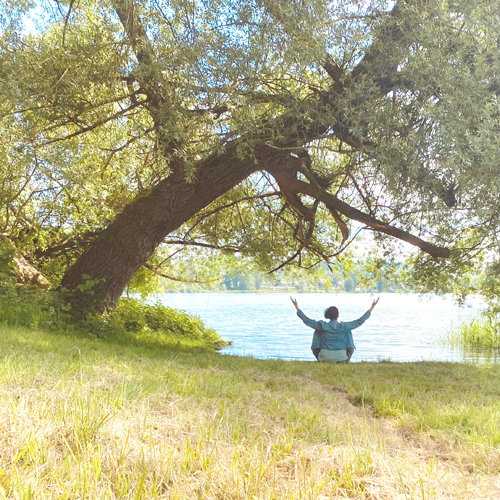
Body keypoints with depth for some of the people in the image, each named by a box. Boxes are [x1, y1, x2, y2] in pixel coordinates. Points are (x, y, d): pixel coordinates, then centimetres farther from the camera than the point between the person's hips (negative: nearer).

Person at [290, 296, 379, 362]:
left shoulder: (322, 326, -10)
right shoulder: (344, 326, -13)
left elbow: (306, 320, -3)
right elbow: (360, 321, -7)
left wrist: (297, 307, 7)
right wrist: (372, 308, 0)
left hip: (324, 358, 1)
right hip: (340, 358, -1)